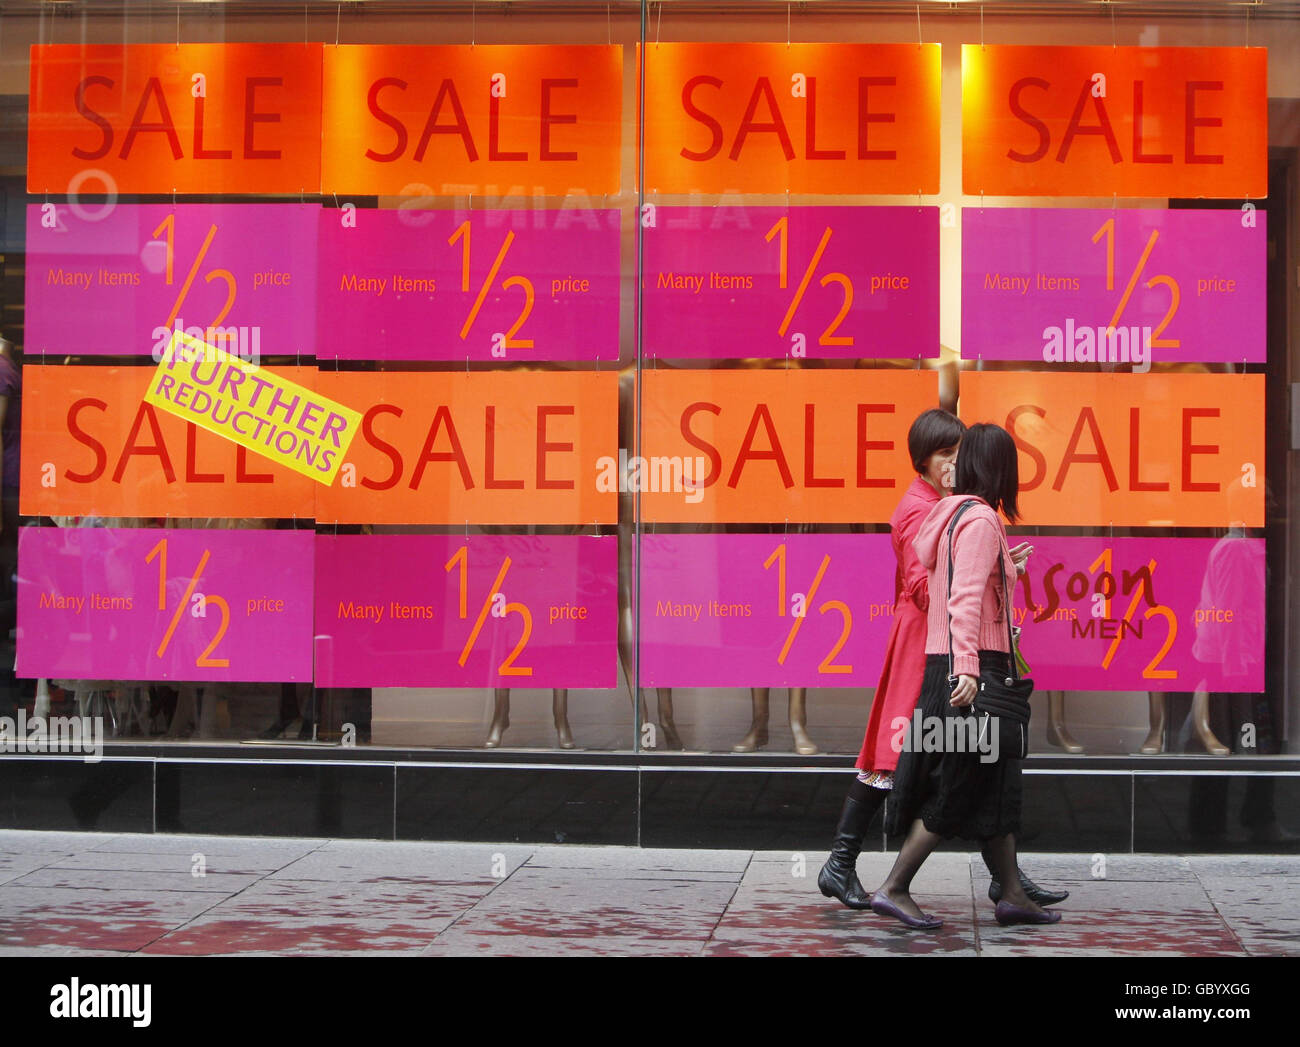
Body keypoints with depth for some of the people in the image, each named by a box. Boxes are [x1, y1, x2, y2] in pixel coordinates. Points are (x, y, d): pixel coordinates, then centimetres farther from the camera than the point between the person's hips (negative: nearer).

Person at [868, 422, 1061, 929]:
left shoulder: (950, 513, 15)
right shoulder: (980, 520, -13)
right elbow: (966, 599, -23)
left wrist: (1007, 568, 35)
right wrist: (966, 669, -30)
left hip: (949, 666, 10)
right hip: (971, 667, -10)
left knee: (995, 783, 13)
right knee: (957, 789, -4)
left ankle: (1012, 893, 18)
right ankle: (894, 889, -2)